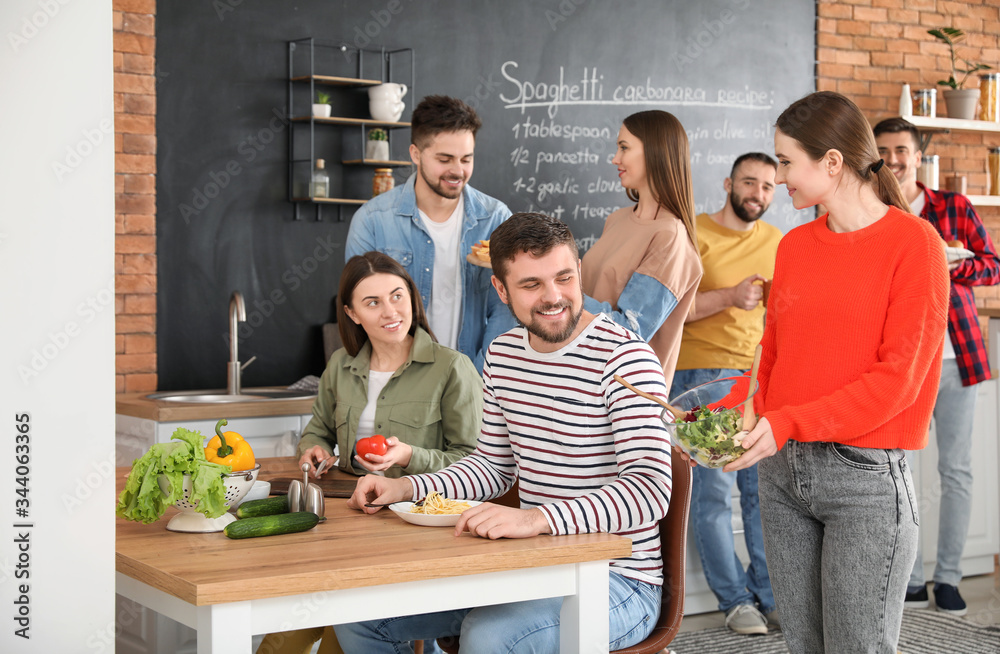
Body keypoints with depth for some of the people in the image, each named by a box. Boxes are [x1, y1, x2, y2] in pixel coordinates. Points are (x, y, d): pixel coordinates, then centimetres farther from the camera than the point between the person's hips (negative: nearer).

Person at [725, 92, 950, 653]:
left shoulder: (914, 243, -7)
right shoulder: (795, 246, 12)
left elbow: (898, 377, -13)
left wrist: (789, 423, -20)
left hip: (866, 478, -6)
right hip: (783, 473, 6)